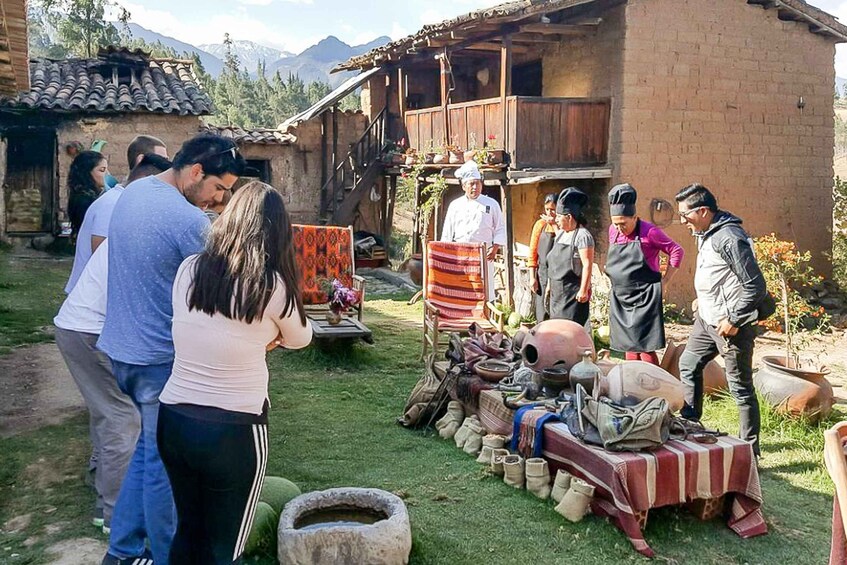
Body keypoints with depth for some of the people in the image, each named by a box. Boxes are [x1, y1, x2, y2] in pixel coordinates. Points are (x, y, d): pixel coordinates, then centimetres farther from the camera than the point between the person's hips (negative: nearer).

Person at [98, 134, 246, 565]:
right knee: (164, 462, 5)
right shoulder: (190, 221, -23)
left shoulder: (133, 192, 6)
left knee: (150, 445, 22)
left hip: (119, 347, 9)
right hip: (159, 357, -9)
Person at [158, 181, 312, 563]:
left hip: (172, 420, 5)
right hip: (233, 431, -4)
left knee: (187, 530, 24)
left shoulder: (188, 270, -2)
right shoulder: (273, 286, -13)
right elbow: (300, 339, 6)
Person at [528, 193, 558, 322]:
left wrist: (554, 225, -15)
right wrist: (532, 277, 1)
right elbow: (533, 252, 7)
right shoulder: (540, 224, 6)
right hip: (543, 273, 2)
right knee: (543, 316, 4)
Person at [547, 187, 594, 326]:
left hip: (573, 292, -8)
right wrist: (550, 284, 18)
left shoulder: (582, 236, -15)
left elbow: (587, 265, -19)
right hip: (557, 291, 8)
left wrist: (583, 290, -20)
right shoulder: (560, 234, 11)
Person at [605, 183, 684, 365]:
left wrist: (664, 282, -5)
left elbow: (677, 251, -5)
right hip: (620, 299, 6)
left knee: (645, 348, -8)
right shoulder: (613, 231, 6)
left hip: (645, 299, -6)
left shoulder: (649, 232, -11)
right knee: (629, 348, 10)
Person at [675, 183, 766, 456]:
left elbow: (755, 285, -21)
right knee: (688, 365, 21)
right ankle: (689, 424, 36)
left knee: (740, 387, -1)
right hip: (707, 318, 10)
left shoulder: (729, 238, -21)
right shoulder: (705, 234, 9)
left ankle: (750, 451, 10)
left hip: (730, 324, -10)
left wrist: (733, 320, -19)